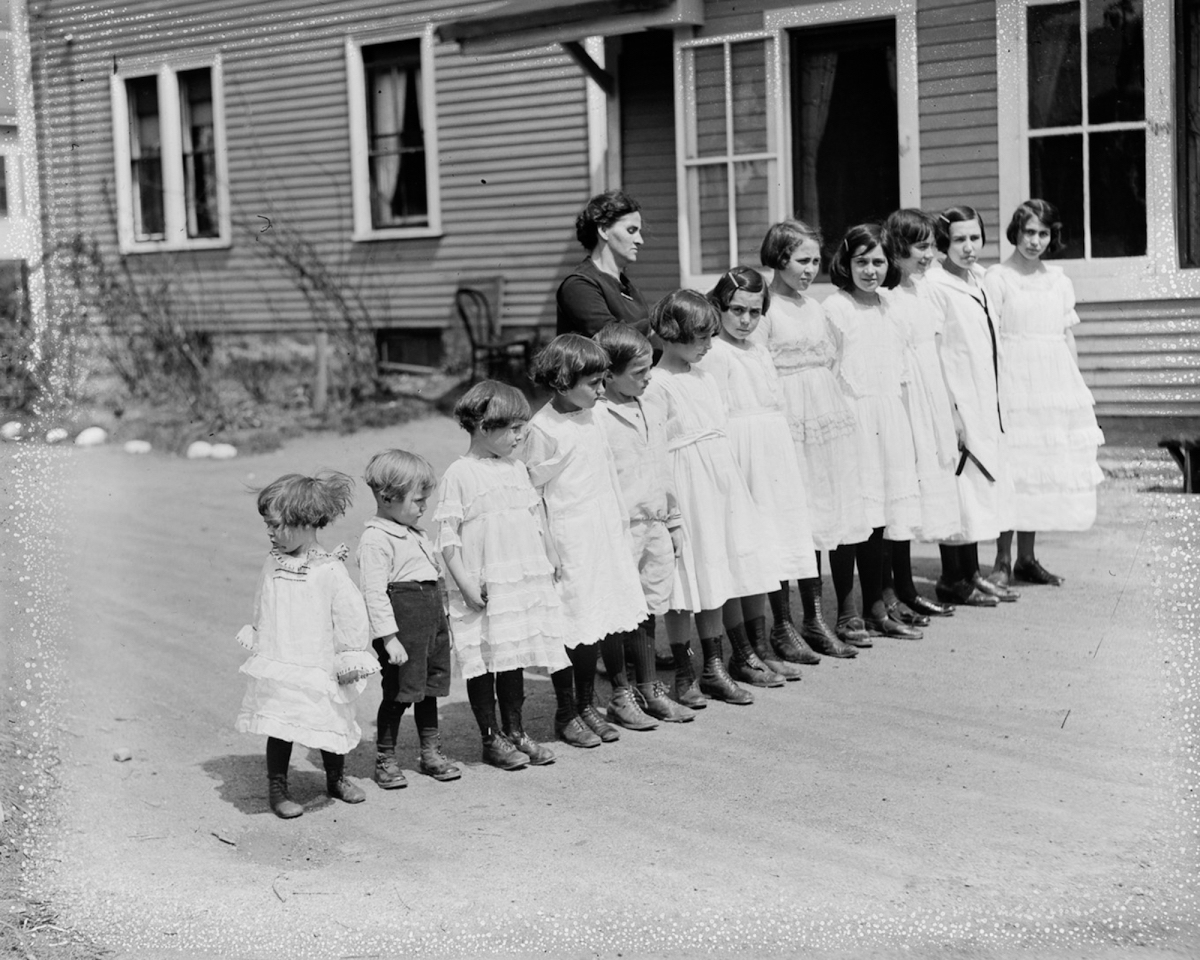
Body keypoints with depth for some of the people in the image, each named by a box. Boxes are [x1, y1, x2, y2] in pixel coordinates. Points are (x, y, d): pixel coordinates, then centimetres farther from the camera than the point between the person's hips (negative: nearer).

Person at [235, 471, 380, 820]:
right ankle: (277, 788, 13)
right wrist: (256, 638, 18)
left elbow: (351, 614, -9)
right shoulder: (272, 564, 3)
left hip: (319, 667, -3)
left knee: (329, 728, 11)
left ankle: (336, 778, 33)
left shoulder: (329, 570, -13)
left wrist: (350, 658, -6)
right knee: (278, 727, 0)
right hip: (277, 666, 3)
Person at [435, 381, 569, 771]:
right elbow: (447, 534, -11)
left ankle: (515, 731, 23)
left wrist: (551, 558, 17)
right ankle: (491, 738, 12)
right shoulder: (459, 475, -8)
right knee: (484, 662, 2)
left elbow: (536, 518, 21)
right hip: (483, 589, -6)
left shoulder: (517, 469, 12)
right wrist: (465, 581, -16)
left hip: (524, 581, 6)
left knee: (514, 658, 13)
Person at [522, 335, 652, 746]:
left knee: (611, 619, 13)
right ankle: (566, 715, 13)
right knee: (570, 628, -2)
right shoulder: (543, 430, -15)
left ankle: (588, 707, 28)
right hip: (569, 541, -8)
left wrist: (622, 529, 21)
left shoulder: (591, 416, 7)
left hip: (606, 535, 8)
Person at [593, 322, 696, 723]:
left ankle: (650, 690, 24)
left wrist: (674, 521, 21)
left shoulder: (648, 414, 13)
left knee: (648, 609, 14)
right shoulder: (597, 418, -14)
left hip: (655, 526, 8)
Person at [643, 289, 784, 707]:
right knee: (691, 582, -3)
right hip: (687, 488, -8)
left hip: (722, 483, 8)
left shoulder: (703, 376, 12)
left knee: (724, 575, 12)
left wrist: (731, 480, 21)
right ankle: (684, 675, 6)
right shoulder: (657, 385, -13)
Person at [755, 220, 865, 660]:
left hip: (823, 424, 7)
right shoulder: (765, 309, -8)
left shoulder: (815, 308, 15)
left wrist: (838, 414, 15)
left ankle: (815, 619, 18)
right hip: (785, 423, -7)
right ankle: (782, 625, 3)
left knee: (817, 520, 11)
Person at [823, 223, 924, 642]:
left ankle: (876, 609, 16)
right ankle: (845, 612, 2)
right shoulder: (834, 307, -6)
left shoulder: (887, 306, 14)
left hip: (890, 419, 6)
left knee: (879, 515, 9)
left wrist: (905, 425, 17)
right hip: (851, 416, -6)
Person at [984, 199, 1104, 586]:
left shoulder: (1058, 279, 13)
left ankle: (1027, 558, 16)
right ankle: (1002, 561, 1)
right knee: (1010, 471, -6)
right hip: (1013, 382, -5)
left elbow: (1068, 337, 16)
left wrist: (1080, 387, 14)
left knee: (1042, 470, 7)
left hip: (1054, 381, 6)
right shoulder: (996, 278, -3)